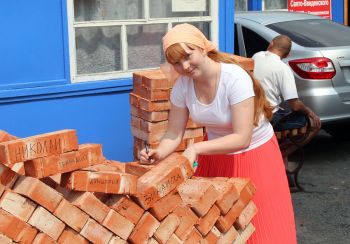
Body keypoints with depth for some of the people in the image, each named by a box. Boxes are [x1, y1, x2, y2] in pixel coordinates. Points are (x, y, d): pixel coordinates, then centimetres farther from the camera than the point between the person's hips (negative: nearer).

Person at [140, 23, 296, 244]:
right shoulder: (182, 85, -14)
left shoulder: (235, 79, -29)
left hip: (255, 154, -4)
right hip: (215, 155, 4)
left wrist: (196, 148, -36)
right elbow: (174, 135, -8)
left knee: (257, 226, 2)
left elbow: (242, 138, -30)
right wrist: (157, 153, -28)